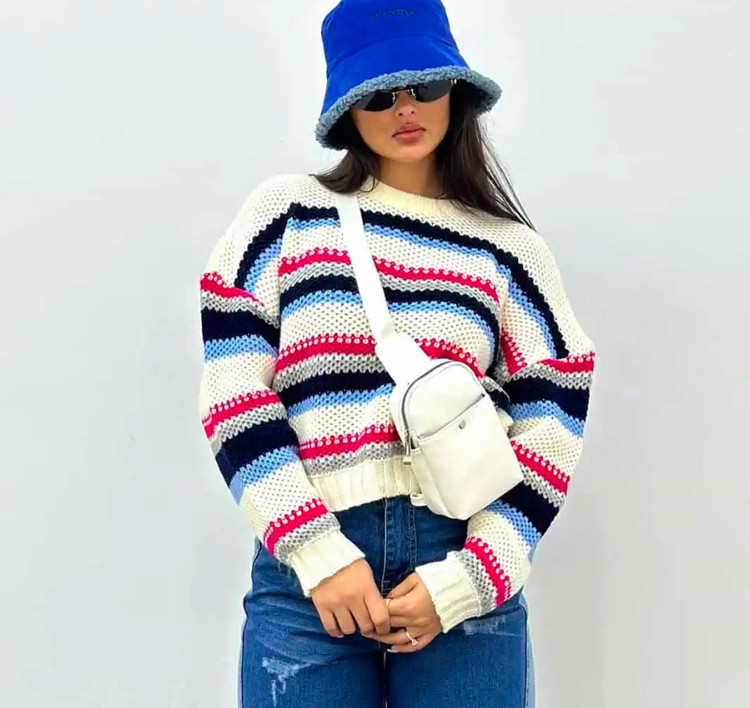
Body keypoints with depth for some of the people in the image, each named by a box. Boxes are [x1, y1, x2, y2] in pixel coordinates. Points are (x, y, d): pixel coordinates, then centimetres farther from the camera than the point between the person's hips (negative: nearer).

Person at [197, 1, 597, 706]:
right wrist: (319, 553, -11)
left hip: (466, 557, 1)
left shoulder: (509, 247, 7)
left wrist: (469, 576, -8)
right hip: (305, 567, -1)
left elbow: (554, 428, 3)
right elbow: (233, 393, -3)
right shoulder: (286, 212, 4)